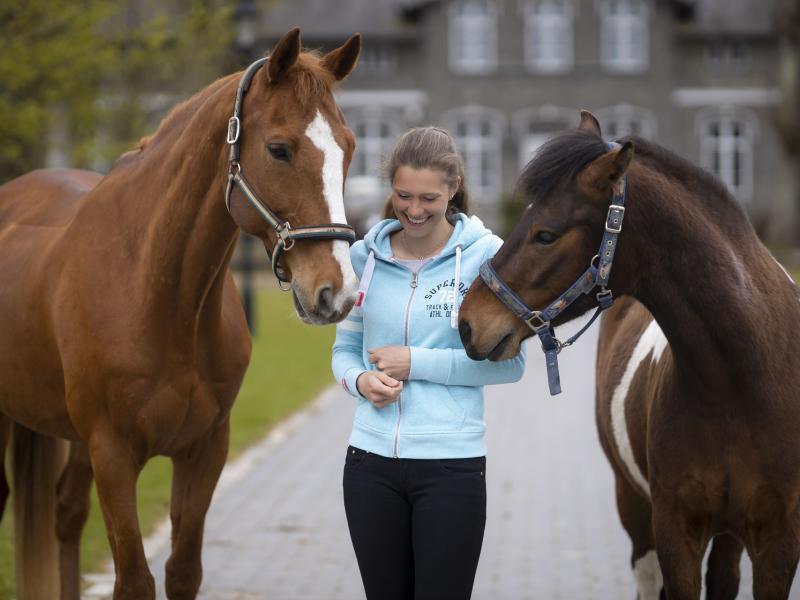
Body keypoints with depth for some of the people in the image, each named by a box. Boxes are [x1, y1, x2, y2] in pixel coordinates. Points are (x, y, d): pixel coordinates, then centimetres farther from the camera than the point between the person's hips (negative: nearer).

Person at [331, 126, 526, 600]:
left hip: (452, 463, -4)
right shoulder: (365, 255, 5)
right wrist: (360, 380, -9)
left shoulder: (484, 254, -6)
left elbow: (509, 362, -8)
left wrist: (416, 363, -14)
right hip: (372, 459, 4)